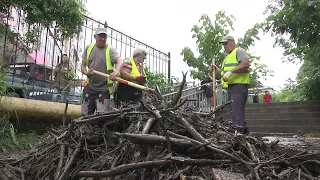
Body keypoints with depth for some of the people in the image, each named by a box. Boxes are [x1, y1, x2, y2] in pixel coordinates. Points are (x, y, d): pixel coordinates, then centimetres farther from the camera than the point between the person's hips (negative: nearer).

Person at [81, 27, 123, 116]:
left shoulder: (110, 49, -4)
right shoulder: (89, 48, 9)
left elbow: (119, 61, -22)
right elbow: (83, 65, 12)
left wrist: (116, 70, -44)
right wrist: (86, 72, -11)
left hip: (104, 89, -4)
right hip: (89, 87, 4)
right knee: (85, 115, 11)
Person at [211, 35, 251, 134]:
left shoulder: (239, 51, 3)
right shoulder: (227, 58, 30)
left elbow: (246, 63, -16)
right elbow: (224, 74, 30)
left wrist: (231, 71, -22)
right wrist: (217, 70, 13)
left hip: (238, 86, -10)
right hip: (230, 87, 10)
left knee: (237, 114, -17)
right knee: (233, 113, 9)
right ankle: (244, 132, 15)